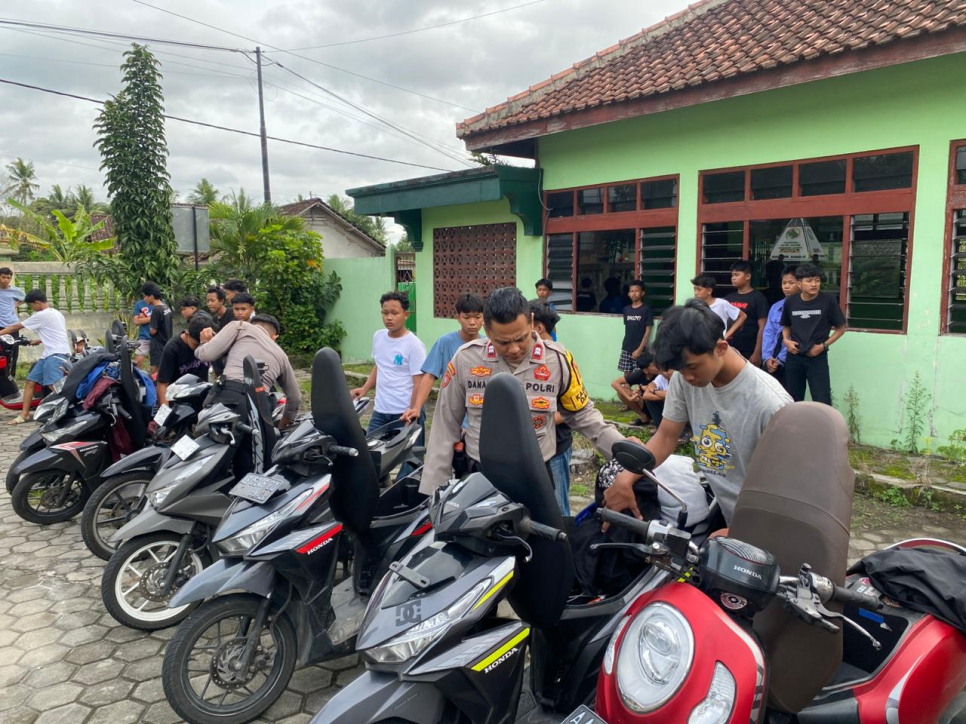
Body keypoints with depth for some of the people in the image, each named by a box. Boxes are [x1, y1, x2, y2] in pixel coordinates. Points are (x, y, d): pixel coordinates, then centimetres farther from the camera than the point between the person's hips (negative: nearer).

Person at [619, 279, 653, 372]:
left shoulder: (646, 309, -7)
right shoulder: (626, 309, 8)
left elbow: (648, 331, -8)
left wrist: (639, 349, -13)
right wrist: (625, 345, 7)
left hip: (639, 349, -5)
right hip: (626, 349, 5)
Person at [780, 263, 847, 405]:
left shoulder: (828, 301, -10)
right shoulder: (790, 301, -1)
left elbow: (841, 328, 0)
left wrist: (823, 346, -10)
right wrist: (786, 340, -3)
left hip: (817, 357, -3)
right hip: (793, 357, 3)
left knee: (822, 402, -5)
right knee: (793, 400, 14)